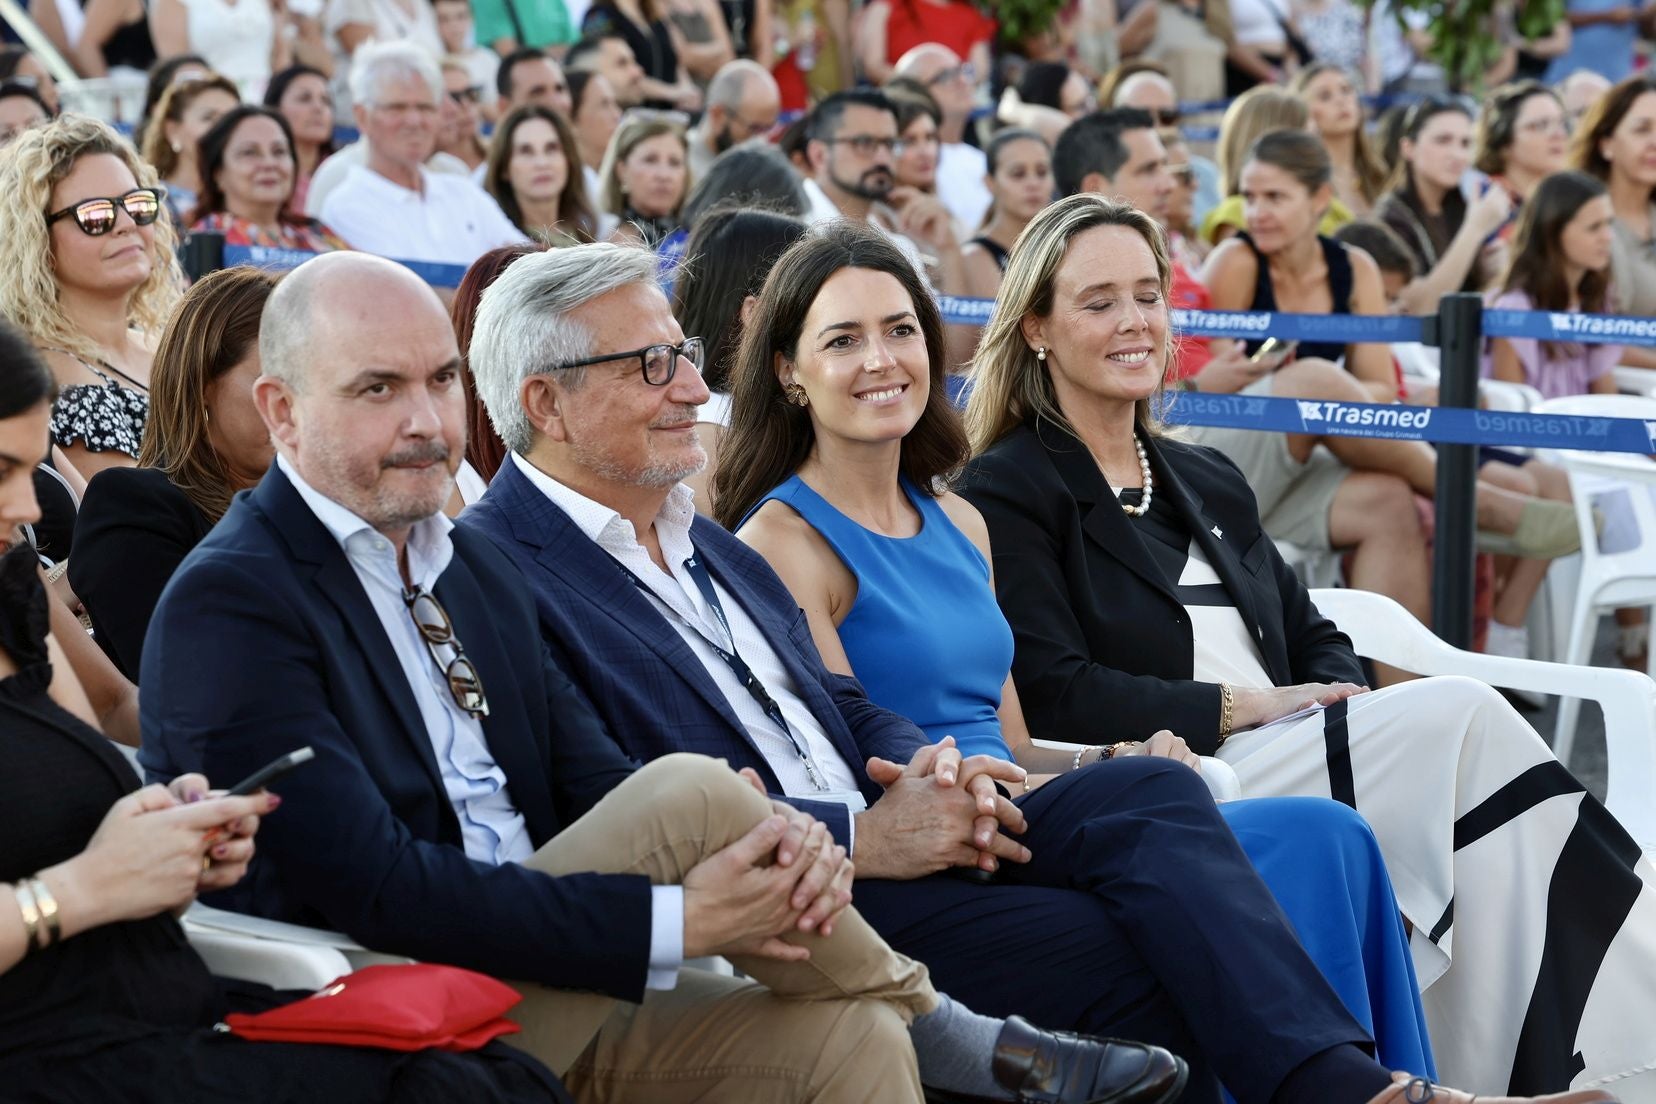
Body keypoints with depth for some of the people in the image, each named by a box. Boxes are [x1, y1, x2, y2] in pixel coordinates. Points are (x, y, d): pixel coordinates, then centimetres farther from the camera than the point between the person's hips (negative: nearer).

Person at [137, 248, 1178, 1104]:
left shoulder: (475, 564, 16)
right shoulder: (230, 603, -11)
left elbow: (597, 785, 9)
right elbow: (379, 888, -21)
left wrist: (778, 844, -13)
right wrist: (670, 924, -21)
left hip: (545, 996, 8)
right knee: (692, 790, -22)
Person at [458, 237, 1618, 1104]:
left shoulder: (702, 541, 23)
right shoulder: (508, 574, -7)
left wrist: (923, 768, 0)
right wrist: (859, 841, -18)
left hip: (872, 837, 8)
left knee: (1151, 793, -14)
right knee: (1140, 957, -21)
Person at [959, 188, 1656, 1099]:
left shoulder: (1209, 483, 26)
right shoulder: (1006, 496, 1)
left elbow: (1314, 640, 21)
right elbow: (1053, 698, -11)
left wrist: (1338, 708, -3)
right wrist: (1240, 710, -13)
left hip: (1287, 768, 7)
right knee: (1466, 720, -22)